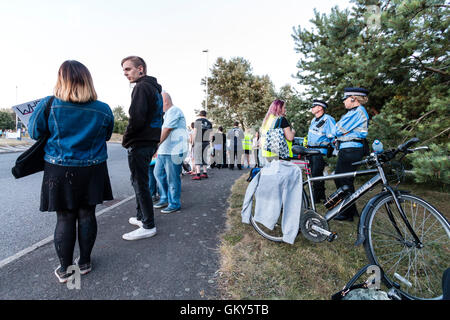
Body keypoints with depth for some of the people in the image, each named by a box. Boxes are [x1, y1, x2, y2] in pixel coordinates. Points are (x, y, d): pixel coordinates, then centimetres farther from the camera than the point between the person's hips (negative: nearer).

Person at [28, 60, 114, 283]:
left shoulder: (48, 105, -11)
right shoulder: (103, 110, -6)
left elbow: (34, 133, 1)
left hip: (60, 171, -1)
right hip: (92, 171, 1)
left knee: (64, 219, 10)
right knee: (86, 215, 12)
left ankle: (64, 269, 23)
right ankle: (84, 262, 28)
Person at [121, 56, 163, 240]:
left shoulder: (141, 87, -12)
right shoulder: (155, 88, 18)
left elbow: (137, 119, -24)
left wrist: (126, 140, -8)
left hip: (140, 144, -10)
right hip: (151, 142, 10)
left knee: (140, 183, -2)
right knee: (139, 182, 19)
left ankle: (148, 226, 7)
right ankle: (141, 217, 33)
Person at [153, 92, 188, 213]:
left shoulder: (174, 111, -11)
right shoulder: (167, 113, 23)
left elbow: (167, 130, -18)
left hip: (173, 151, -11)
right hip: (164, 151, 11)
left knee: (172, 178, -3)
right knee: (159, 173, 16)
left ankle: (174, 204, 10)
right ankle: (165, 199, 28)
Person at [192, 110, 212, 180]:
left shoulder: (197, 121, -2)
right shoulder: (209, 123, 12)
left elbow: (195, 132, -5)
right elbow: (210, 135, 10)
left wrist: (194, 142, 2)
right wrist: (208, 143, 15)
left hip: (198, 142, -5)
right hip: (206, 142, 5)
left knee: (197, 157, -5)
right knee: (204, 157, 13)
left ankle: (198, 175, -12)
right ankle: (205, 173, 17)